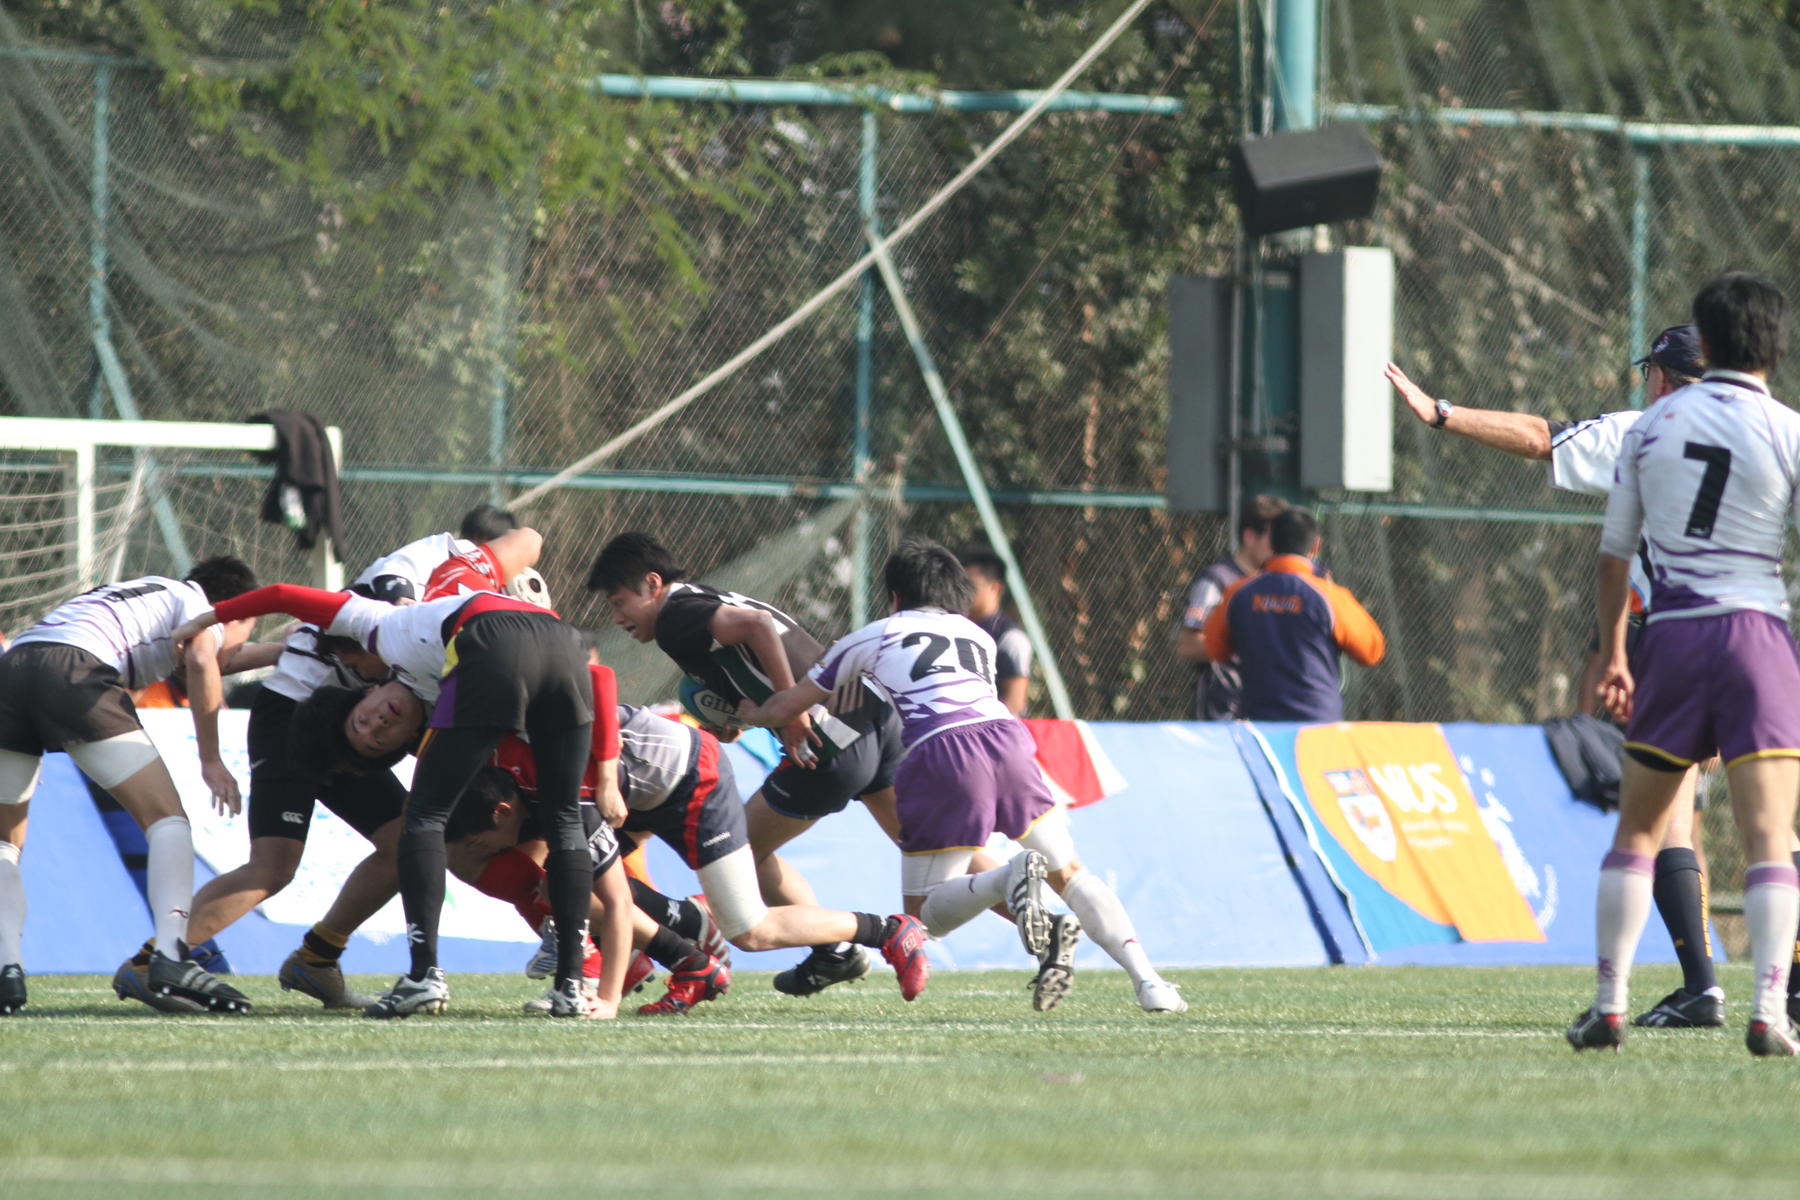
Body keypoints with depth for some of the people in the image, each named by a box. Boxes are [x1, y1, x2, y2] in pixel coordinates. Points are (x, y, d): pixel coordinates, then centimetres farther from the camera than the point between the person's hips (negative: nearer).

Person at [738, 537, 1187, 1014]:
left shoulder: (871, 638, 25)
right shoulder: (979, 638, 32)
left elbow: (783, 709, 32)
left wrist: (750, 715, 55)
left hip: (939, 753, -3)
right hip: (1004, 733, 3)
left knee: (926, 916, 5)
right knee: (1069, 875, 14)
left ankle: (1010, 877, -25)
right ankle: (1147, 981, -6)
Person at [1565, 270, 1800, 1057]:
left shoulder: (1652, 425, 8)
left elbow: (1614, 555, 13)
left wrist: (1612, 657, 21)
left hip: (1670, 637, 3)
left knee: (1636, 832, 13)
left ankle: (1609, 1006, 10)